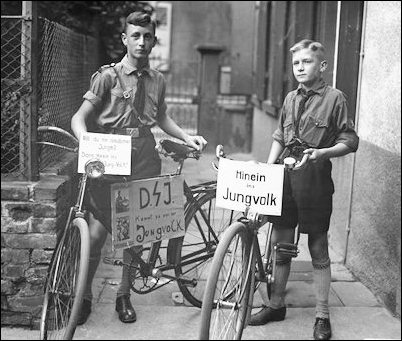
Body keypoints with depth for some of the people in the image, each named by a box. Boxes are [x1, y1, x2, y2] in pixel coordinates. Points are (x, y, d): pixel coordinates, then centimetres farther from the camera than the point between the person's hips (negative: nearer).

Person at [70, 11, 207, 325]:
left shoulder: (157, 81, 10)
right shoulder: (108, 76, -3)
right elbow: (81, 116, -8)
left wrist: (187, 137, 11)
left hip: (144, 162, 4)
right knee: (97, 233, -5)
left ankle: (124, 295, 27)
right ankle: (84, 295, 18)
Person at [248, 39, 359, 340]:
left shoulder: (334, 98, -3)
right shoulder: (291, 98, 13)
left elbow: (350, 141, -4)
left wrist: (322, 152, -20)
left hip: (314, 177, -5)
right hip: (284, 176, 5)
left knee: (318, 249, 4)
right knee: (280, 243, 12)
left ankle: (322, 316, 16)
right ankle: (276, 305, 28)